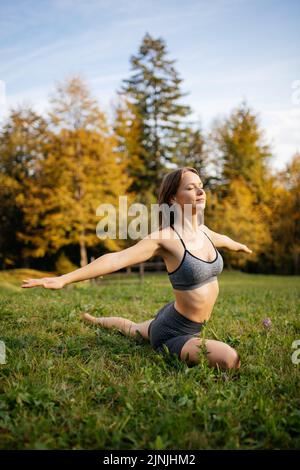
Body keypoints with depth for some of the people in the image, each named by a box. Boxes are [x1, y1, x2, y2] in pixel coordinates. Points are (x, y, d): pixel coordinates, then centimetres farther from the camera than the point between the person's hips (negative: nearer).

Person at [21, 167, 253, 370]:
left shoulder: (203, 231, -1)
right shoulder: (165, 237, -25)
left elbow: (221, 238, 23)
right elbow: (117, 258, -33)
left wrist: (238, 245, 45)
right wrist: (64, 279, -41)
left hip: (191, 325, 9)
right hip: (173, 332, -8)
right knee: (230, 360, -32)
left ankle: (95, 321, 61)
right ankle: (175, 353, -6)